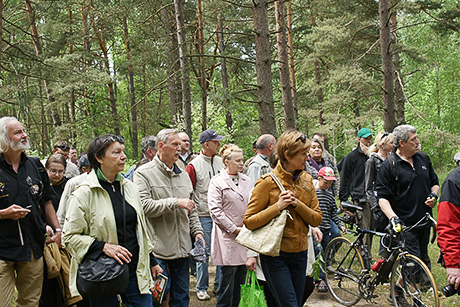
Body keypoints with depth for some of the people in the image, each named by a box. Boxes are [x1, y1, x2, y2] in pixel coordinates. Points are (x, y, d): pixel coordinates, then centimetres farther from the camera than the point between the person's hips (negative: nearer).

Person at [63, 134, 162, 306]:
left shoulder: (129, 187, 9)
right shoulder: (83, 194, -8)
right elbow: (70, 237, -8)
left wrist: (152, 262, 18)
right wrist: (103, 246, -20)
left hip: (135, 270, 5)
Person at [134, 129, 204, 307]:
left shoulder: (183, 175, 15)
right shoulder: (144, 173, -6)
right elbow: (143, 205, -20)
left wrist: (197, 231, 9)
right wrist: (175, 202, -19)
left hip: (182, 249, 6)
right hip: (158, 251, -6)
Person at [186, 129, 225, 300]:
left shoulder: (221, 162, 8)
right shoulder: (194, 165, -5)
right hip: (203, 216, -4)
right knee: (204, 252, 1)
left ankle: (219, 285, 21)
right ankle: (201, 288, 15)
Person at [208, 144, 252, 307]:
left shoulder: (247, 180, 13)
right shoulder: (217, 182, -5)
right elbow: (215, 210, -10)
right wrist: (234, 229, -11)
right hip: (227, 237, -5)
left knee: (242, 277, 9)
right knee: (228, 274, -2)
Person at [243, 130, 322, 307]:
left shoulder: (306, 179, 6)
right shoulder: (268, 182, -11)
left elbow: (316, 219, 3)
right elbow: (249, 221, -12)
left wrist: (297, 204, -13)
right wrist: (277, 207, -22)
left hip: (300, 254, 6)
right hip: (276, 254, -6)